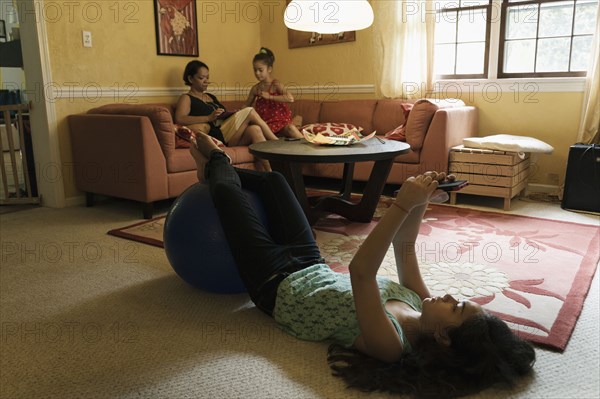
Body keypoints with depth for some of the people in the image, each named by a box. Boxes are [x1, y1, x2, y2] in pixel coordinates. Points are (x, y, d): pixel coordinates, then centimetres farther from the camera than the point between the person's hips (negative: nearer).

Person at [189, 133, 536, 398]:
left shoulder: (390, 343, -35)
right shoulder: (418, 302, -14)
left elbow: (361, 270, -45)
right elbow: (404, 248, -6)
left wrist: (403, 205, -48)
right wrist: (418, 204, -22)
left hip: (277, 285, -6)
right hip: (313, 270, 7)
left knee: (228, 191, 3)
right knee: (273, 180, 14)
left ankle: (215, 166, 40)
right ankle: (217, 164, 43)